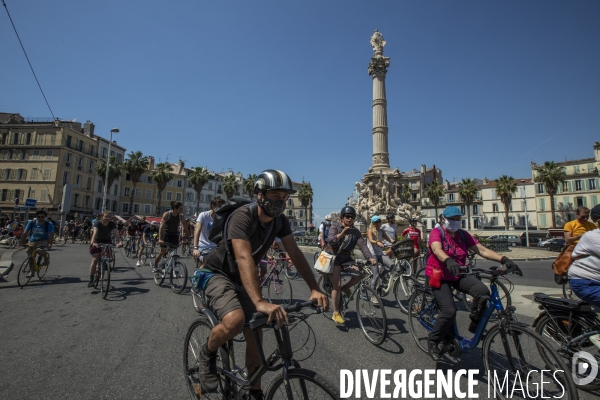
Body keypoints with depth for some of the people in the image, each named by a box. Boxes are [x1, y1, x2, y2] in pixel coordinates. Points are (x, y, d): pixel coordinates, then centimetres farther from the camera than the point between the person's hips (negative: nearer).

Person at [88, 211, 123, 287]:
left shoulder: (112, 224, -21)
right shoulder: (98, 223, -25)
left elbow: (116, 233, -34)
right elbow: (95, 232, -41)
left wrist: (119, 241, -52)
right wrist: (93, 242, -58)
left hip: (107, 241, 2)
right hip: (97, 242, -1)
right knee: (95, 260, -8)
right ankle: (91, 280, 0)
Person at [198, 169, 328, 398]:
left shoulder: (280, 221, -9)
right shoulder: (243, 216, -30)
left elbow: (295, 254, -12)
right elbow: (244, 257, -43)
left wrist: (315, 289, -23)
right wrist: (260, 302, -54)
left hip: (243, 279, 6)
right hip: (219, 275, -6)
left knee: (255, 336, 5)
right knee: (235, 321, -32)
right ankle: (208, 355, 2)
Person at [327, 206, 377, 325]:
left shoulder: (355, 231, 1)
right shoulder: (335, 226, -8)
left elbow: (362, 245, -12)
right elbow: (330, 241, -24)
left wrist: (370, 258, -29)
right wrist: (341, 233, -43)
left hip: (346, 258, 4)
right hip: (333, 257, -4)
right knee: (337, 285, -13)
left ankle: (346, 288, 9)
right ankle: (336, 314, 2)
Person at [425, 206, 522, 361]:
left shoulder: (463, 235, 3)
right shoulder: (437, 232, -13)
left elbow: (482, 250, -5)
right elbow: (437, 249, -33)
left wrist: (504, 259, -20)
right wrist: (449, 261, -54)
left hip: (458, 275, 5)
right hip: (439, 277, -5)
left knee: (483, 291, -24)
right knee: (449, 311, -21)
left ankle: (475, 325, 2)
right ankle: (433, 341, 5)